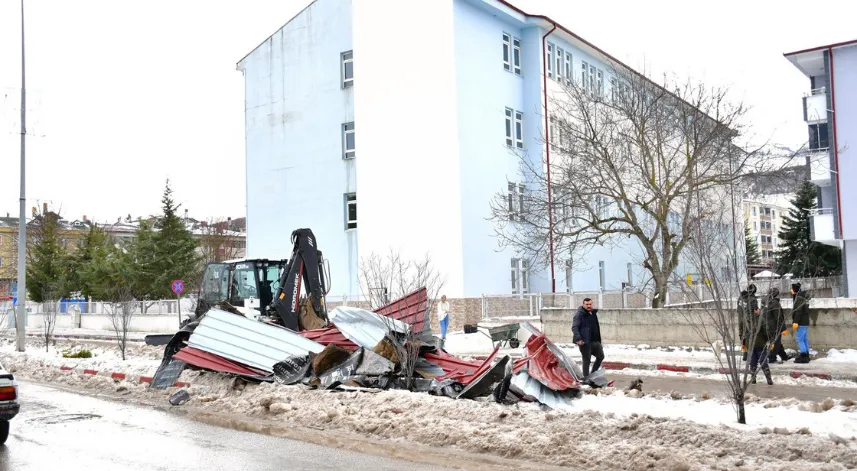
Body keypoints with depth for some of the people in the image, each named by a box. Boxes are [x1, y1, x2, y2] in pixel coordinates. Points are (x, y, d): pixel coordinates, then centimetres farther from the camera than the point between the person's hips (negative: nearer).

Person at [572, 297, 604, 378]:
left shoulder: (593, 313, 14)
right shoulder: (579, 314, -11)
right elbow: (574, 327, -18)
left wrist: (599, 339, 22)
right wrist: (578, 338, -30)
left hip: (595, 341, 8)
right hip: (585, 341, -8)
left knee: (600, 356, 12)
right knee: (587, 360, -1)